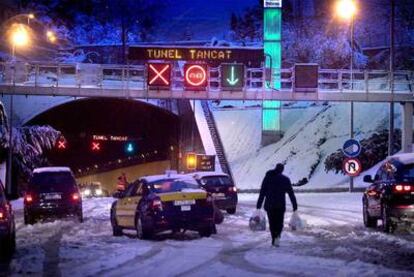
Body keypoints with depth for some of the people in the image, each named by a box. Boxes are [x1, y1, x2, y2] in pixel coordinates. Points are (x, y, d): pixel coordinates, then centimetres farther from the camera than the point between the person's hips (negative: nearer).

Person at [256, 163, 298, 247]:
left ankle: (274, 239, 5)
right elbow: (291, 194, 0)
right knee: (279, 223, 10)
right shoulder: (285, 179, 2)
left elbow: (262, 193, 0)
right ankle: (277, 235, -16)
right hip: (281, 205, 0)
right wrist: (295, 206, 3)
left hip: (269, 205, 0)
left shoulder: (267, 178, 4)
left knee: (272, 223, 12)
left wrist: (259, 206, -1)